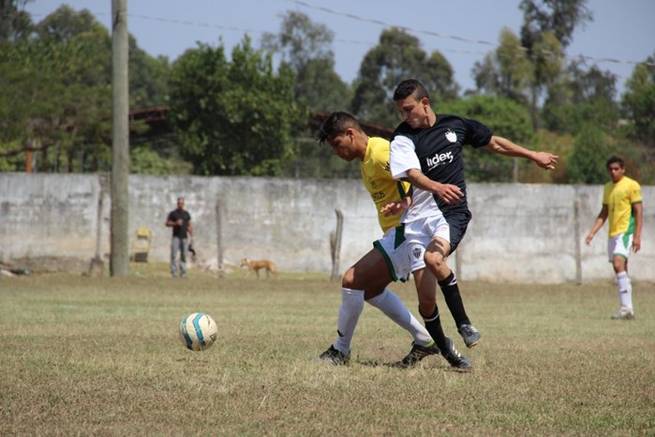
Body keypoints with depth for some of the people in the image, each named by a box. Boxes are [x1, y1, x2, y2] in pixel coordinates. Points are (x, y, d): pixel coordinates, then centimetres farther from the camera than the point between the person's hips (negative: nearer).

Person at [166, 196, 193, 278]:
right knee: (174, 254, -11)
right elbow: (167, 223, 3)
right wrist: (175, 223, -13)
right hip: (176, 237, -3)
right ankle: (173, 271, -11)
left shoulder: (186, 214, 13)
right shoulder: (173, 213, 3)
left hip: (184, 237, 3)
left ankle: (183, 272, 5)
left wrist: (191, 234, 6)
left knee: (184, 255, 2)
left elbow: (189, 225, 16)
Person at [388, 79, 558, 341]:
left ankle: (463, 322, -20)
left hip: (453, 213, -1)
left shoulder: (455, 125, 7)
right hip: (418, 215, 1)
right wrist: (438, 188, -41)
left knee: (433, 258, -30)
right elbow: (412, 174, -21)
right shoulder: (403, 138, -2)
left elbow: (495, 143, 23)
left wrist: (533, 156, 28)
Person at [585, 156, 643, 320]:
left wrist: (637, 236, -16)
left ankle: (626, 307, -24)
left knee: (619, 264, -23)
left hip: (626, 231, -8)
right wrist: (592, 232, 11)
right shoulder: (607, 188, 16)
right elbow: (603, 214, 20)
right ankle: (628, 310, 12)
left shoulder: (631, 185, -5)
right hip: (612, 233, 8)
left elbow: (639, 212, -8)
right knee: (620, 270, 8)